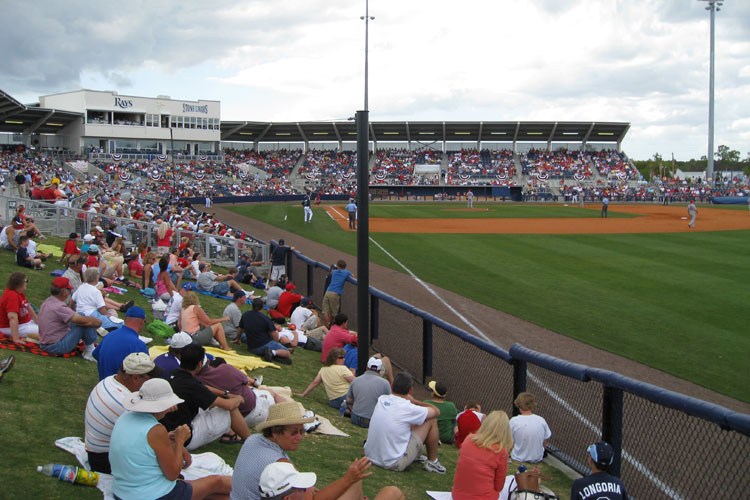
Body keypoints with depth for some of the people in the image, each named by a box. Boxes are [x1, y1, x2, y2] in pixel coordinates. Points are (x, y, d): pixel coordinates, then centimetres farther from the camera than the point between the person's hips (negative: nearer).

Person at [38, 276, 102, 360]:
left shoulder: (46, 302, 8)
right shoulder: (59, 307, -24)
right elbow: (86, 321, -24)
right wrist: (99, 322, -5)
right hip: (56, 347, -10)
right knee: (87, 323, -16)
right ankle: (90, 352, -1)